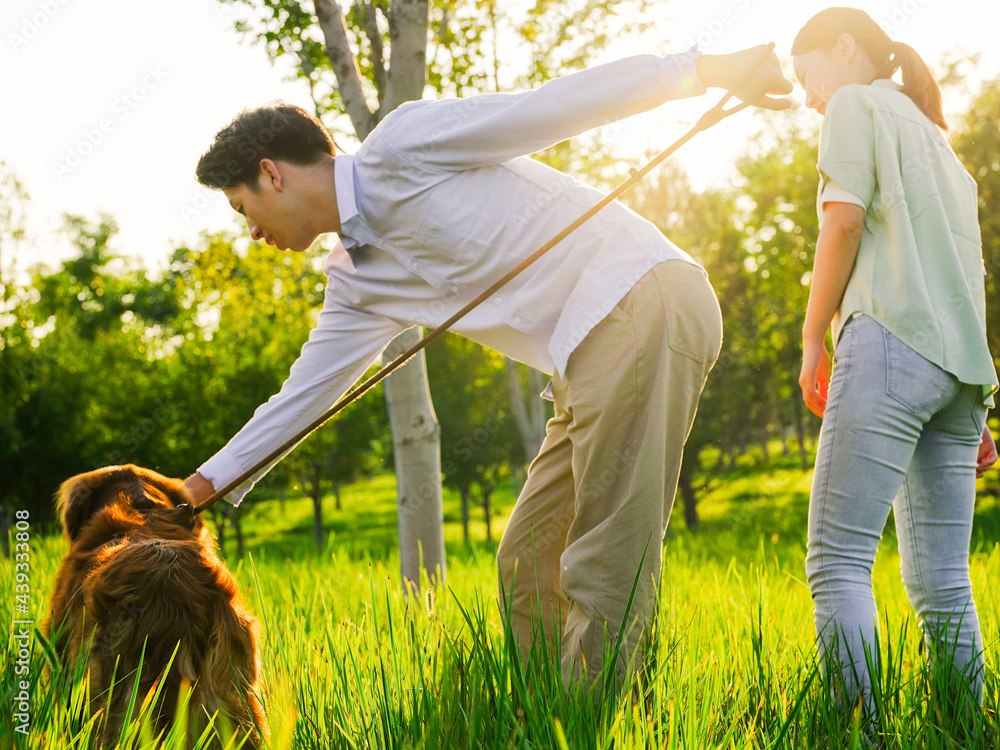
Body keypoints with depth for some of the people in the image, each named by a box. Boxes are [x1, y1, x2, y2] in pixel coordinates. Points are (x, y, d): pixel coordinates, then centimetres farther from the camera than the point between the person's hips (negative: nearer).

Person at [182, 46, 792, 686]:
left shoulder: (401, 146, -4)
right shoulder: (356, 281, 20)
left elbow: (556, 104, -7)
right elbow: (303, 397, 27)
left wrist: (702, 70, -9)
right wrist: (202, 485, 30)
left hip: (642, 302, -9)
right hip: (591, 357, 9)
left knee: (605, 572, -10)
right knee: (528, 567, 10)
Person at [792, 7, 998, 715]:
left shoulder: (858, 104, 9)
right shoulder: (939, 140, 31)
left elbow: (845, 220, -4)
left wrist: (814, 339, 3)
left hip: (891, 344, -8)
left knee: (837, 563, -12)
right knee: (941, 583, 4)